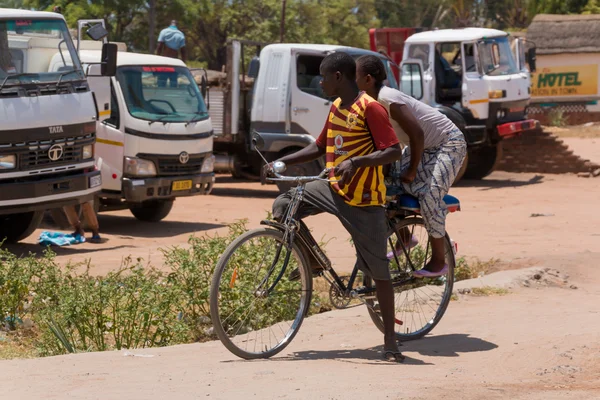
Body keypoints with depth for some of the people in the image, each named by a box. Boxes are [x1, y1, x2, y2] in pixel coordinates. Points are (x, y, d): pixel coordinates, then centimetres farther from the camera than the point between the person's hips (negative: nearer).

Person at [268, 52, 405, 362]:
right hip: (333, 189, 8)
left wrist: (355, 162, -33)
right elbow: (319, 147, 22)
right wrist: (282, 162, 11)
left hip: (364, 200, -8)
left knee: (378, 271, -3)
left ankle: (390, 340, 4)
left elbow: (393, 151, -21)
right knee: (282, 206, -7)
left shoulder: (370, 108, -15)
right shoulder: (336, 107, 11)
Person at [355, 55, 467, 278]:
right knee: (386, 182, 0)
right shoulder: (374, 101, -2)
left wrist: (412, 171, -21)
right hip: (425, 145, 9)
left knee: (429, 196, -20)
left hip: (448, 144, -9)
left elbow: (417, 134, -29)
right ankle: (404, 239, 16)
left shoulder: (389, 100, -29)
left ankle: (439, 261, -9)